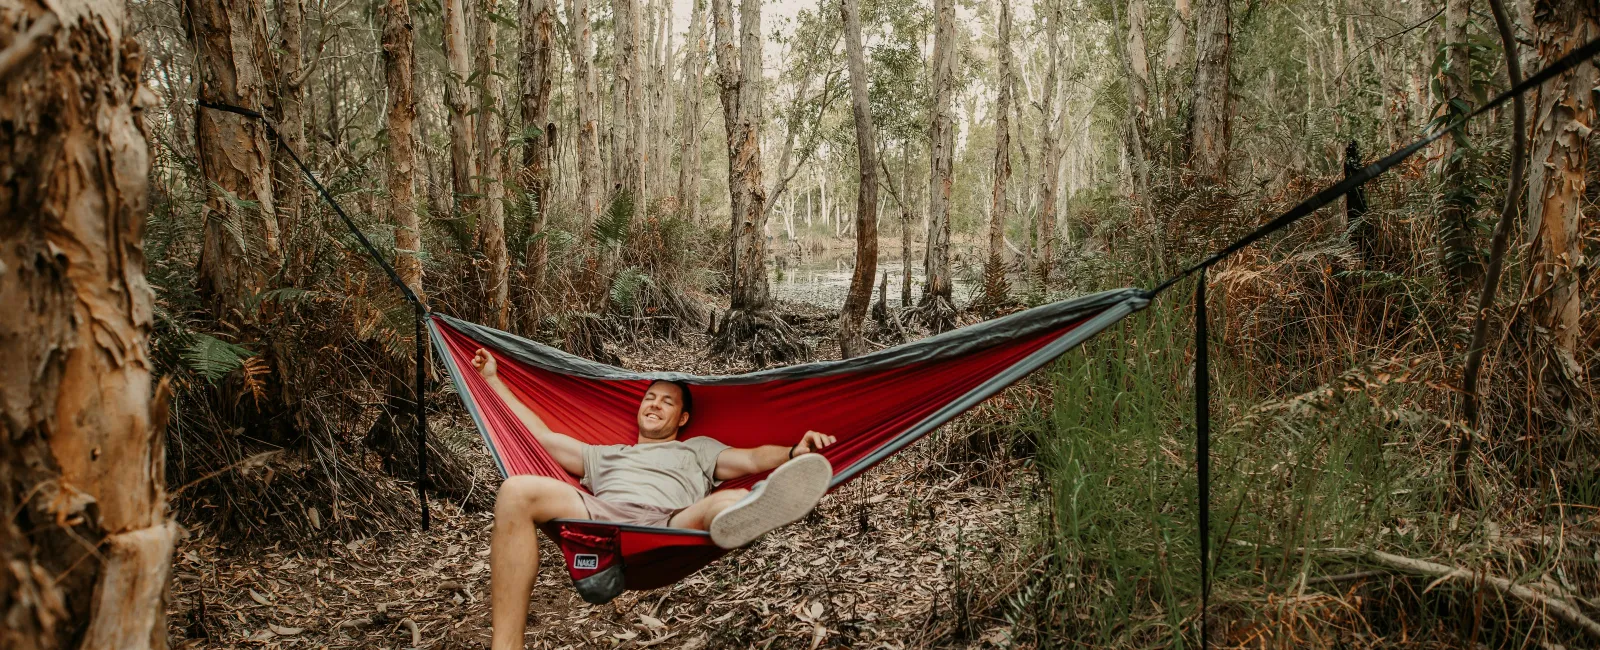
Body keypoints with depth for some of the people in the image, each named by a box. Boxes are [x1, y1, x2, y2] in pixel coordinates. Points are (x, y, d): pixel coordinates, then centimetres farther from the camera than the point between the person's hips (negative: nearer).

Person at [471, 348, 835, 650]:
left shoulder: (698, 449, 35)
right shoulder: (606, 455, 42)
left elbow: (754, 460, 18)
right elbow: (542, 436, 40)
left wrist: (794, 453, -5)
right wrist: (492, 380, 42)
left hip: (669, 526, -2)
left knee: (734, 501, -34)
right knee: (518, 492, -26)